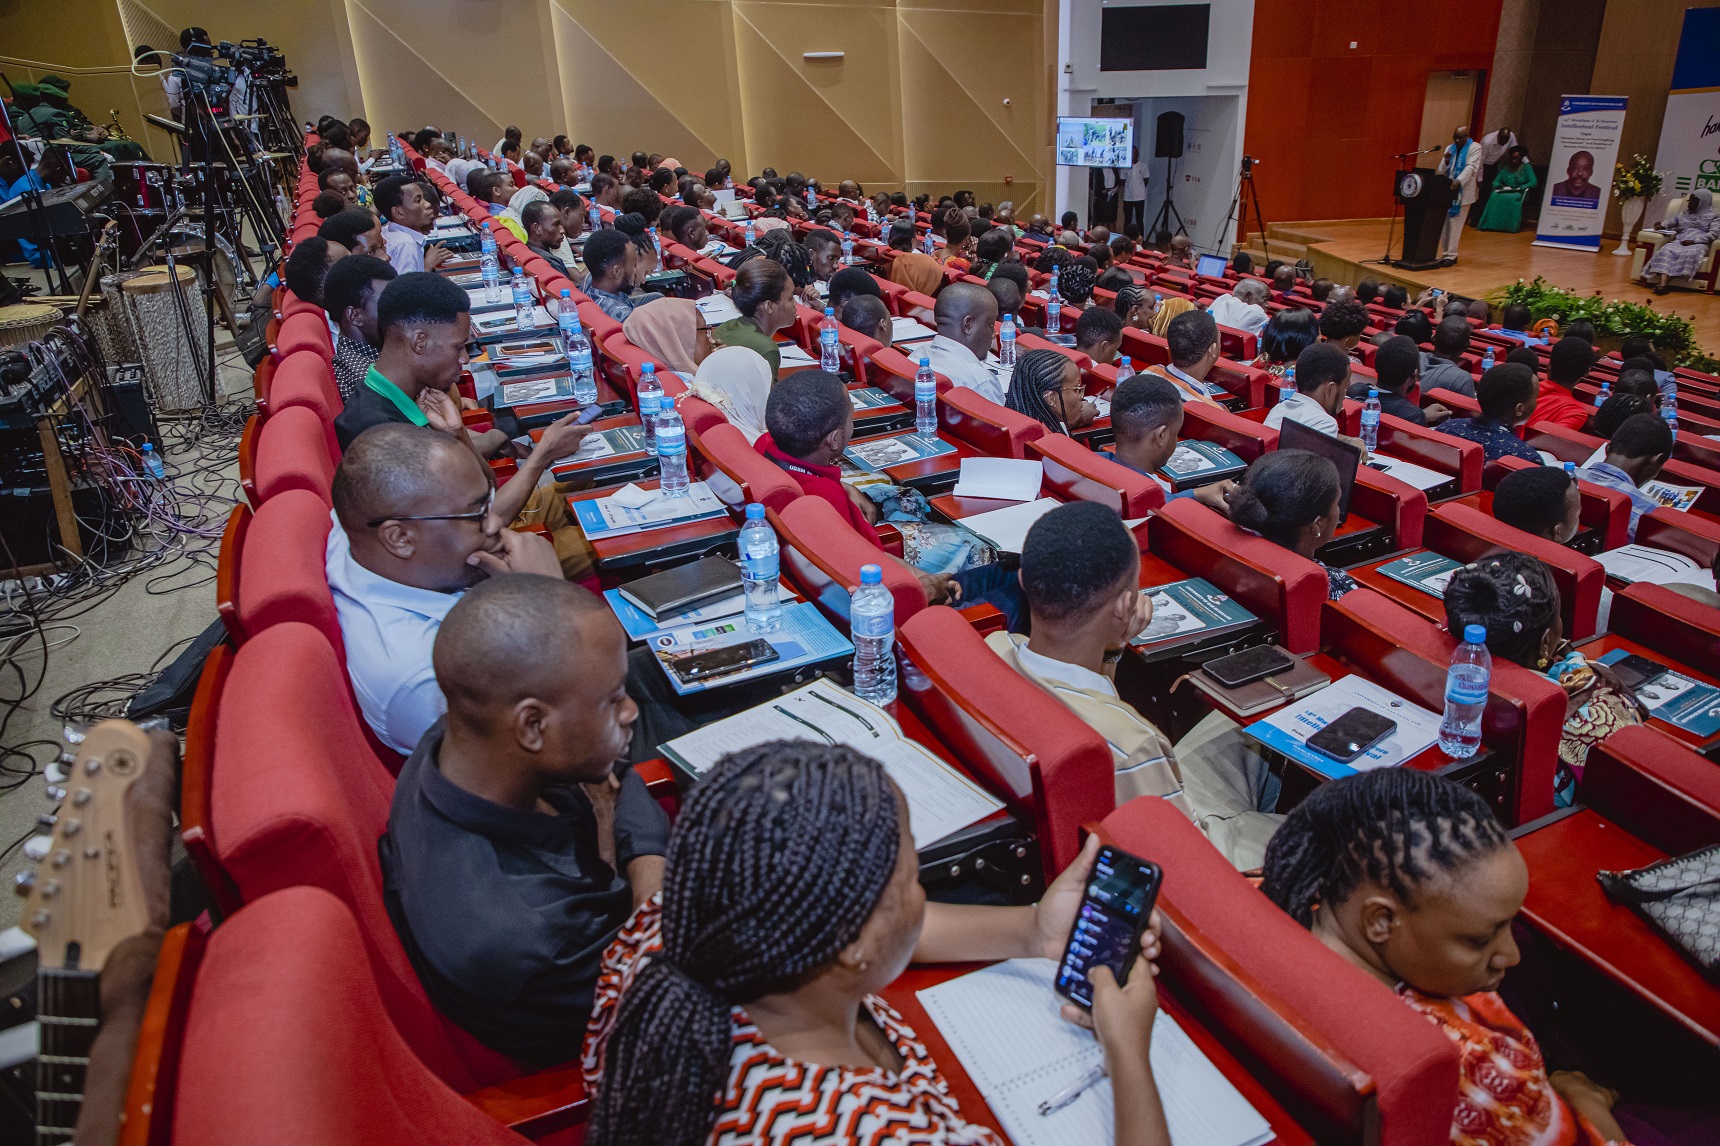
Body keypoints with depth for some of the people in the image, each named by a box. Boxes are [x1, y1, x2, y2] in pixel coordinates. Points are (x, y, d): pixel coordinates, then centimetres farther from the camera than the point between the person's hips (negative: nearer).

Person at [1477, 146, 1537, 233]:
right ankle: (1491, 224, -39)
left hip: (1519, 193, -3)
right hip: (1505, 192, 3)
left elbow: (1533, 182, -6)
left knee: (1511, 198, -38)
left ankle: (1510, 227, -38)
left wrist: (1519, 188, -17)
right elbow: (1495, 182, 11)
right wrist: (1501, 187, -10)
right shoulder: (1506, 168, 18)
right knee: (1494, 195, -30)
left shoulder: (1526, 167, 6)